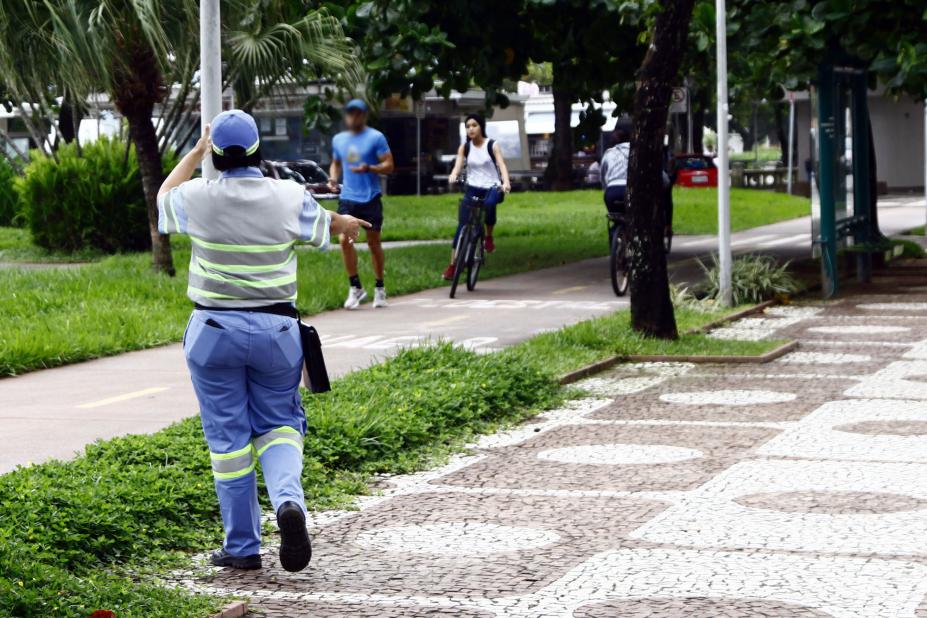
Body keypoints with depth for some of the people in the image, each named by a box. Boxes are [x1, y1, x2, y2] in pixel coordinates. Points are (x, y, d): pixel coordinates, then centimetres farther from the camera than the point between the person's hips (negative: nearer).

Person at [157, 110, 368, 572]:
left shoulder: (196, 198, -7)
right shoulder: (291, 198, -5)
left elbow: (163, 196, 18)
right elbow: (324, 226, 17)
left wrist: (195, 152, 30)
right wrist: (348, 224, 41)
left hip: (214, 330, -1)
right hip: (276, 329, 1)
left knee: (228, 437, 7)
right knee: (278, 425, 13)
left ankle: (242, 547, 11)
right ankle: (288, 500, -17)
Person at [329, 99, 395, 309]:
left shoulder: (376, 137, -4)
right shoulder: (338, 139, 12)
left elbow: (388, 165, -7)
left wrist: (368, 168, -25)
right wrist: (333, 177, 4)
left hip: (370, 199, -3)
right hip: (347, 198, 3)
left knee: (373, 242, 5)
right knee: (345, 240, -9)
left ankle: (380, 289, 17)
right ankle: (355, 288, 2)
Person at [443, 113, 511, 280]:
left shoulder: (492, 146, -1)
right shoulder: (464, 147, 7)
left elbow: (502, 165, -13)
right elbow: (458, 165, -8)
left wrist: (506, 182, -34)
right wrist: (453, 176, -32)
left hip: (491, 188, -3)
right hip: (472, 189, 3)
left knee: (489, 204, -38)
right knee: (462, 226, -7)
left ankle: (489, 237, -10)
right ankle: (452, 265, -2)